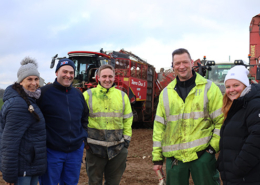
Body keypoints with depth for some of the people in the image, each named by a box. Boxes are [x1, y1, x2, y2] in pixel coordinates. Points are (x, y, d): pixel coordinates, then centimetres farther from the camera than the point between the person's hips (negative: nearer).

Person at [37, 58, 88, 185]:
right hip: (51, 151, -5)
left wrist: (84, 136, 11)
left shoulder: (78, 94, 8)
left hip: (76, 150, 5)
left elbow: (84, 116, 20)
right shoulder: (44, 92, -10)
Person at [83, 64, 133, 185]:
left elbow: (128, 119, 14)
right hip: (94, 148, -2)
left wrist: (127, 138, 8)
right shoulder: (88, 95, 0)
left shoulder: (122, 96, 9)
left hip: (117, 148, 3)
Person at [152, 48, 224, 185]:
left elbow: (221, 121, 0)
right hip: (174, 157, 3)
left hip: (202, 154, -3)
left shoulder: (209, 88, 0)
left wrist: (213, 146, -10)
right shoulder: (166, 93, 9)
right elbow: (159, 126, 10)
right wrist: (157, 157, 9)